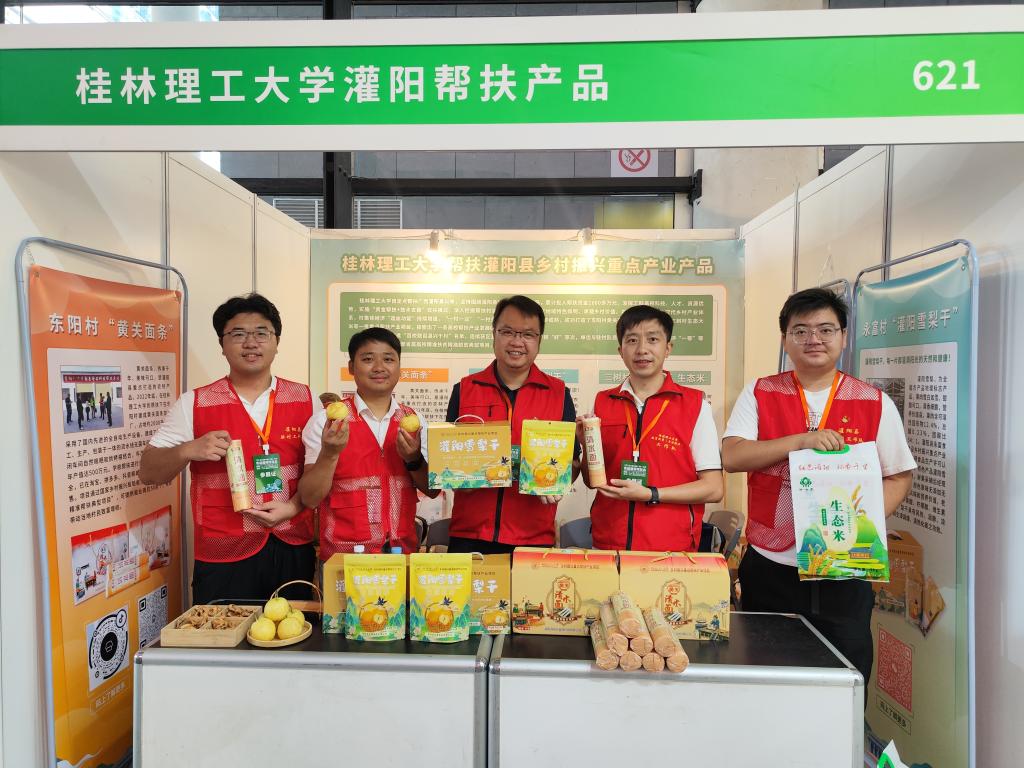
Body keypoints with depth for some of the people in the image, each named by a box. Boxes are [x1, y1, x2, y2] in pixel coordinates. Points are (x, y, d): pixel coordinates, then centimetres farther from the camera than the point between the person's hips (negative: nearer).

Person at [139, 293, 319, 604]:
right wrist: (189, 450, -18)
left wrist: (293, 506, -12)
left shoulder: (305, 400, 3)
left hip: (293, 552, 2)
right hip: (223, 559, -1)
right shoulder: (193, 404, 0)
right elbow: (148, 472, 1)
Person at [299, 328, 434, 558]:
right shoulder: (324, 421, -7)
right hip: (344, 556, -3)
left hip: (404, 549, 3)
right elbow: (309, 498, -8)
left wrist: (414, 460, -13)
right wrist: (329, 453, -24)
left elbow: (433, 490, 5)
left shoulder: (415, 421, 3)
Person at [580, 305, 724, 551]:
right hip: (608, 545, 2)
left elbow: (713, 488, -7)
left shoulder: (695, 404, -6)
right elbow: (591, 481, 9)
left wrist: (650, 494, -17)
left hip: (671, 550, -2)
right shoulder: (602, 402, 2)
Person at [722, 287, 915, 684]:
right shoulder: (759, 394, 1)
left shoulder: (875, 403, 3)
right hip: (770, 567, 0)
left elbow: (900, 476, 6)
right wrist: (802, 440, -19)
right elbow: (732, 457, -9)